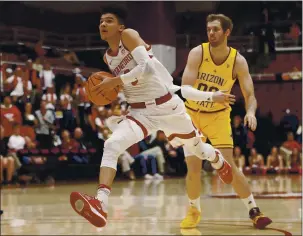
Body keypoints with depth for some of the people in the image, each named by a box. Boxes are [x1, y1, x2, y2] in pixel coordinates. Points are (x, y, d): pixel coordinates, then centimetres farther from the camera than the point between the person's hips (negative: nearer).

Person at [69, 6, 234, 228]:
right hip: (140, 112, 5)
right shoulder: (107, 57, 6)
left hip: (167, 106, -4)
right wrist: (108, 93, 1)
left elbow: (147, 68, -27)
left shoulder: (129, 35, -14)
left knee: (197, 147, 19)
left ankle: (219, 162, 57)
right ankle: (100, 204, -37)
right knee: (111, 145, -23)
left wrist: (115, 81, -29)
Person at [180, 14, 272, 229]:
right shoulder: (197, 53, -20)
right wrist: (211, 96, -45)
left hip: (218, 116, 0)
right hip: (193, 115, 0)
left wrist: (251, 111, -36)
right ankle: (194, 211, 17)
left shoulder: (238, 61, -17)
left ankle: (254, 210, 5)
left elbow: (250, 95, -13)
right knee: (193, 167, -6)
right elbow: (185, 89, -28)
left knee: (229, 167, -7)